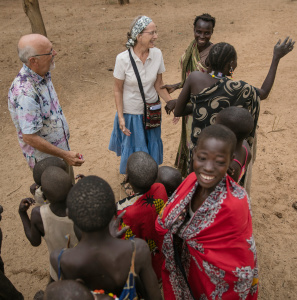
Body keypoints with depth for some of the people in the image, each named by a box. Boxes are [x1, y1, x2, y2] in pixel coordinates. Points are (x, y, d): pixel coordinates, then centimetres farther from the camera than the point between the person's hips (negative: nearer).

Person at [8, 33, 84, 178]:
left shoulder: (43, 74, -5)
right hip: (46, 159, -8)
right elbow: (30, 138, -29)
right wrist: (65, 155, -23)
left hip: (61, 148, 8)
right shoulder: (25, 93, -34)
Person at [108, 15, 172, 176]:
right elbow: (118, 90, -12)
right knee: (133, 149, 16)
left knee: (152, 147, 20)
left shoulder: (157, 54, -12)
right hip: (131, 113, -3)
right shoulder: (123, 59, -21)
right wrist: (120, 117, -15)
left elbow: (158, 85, -2)